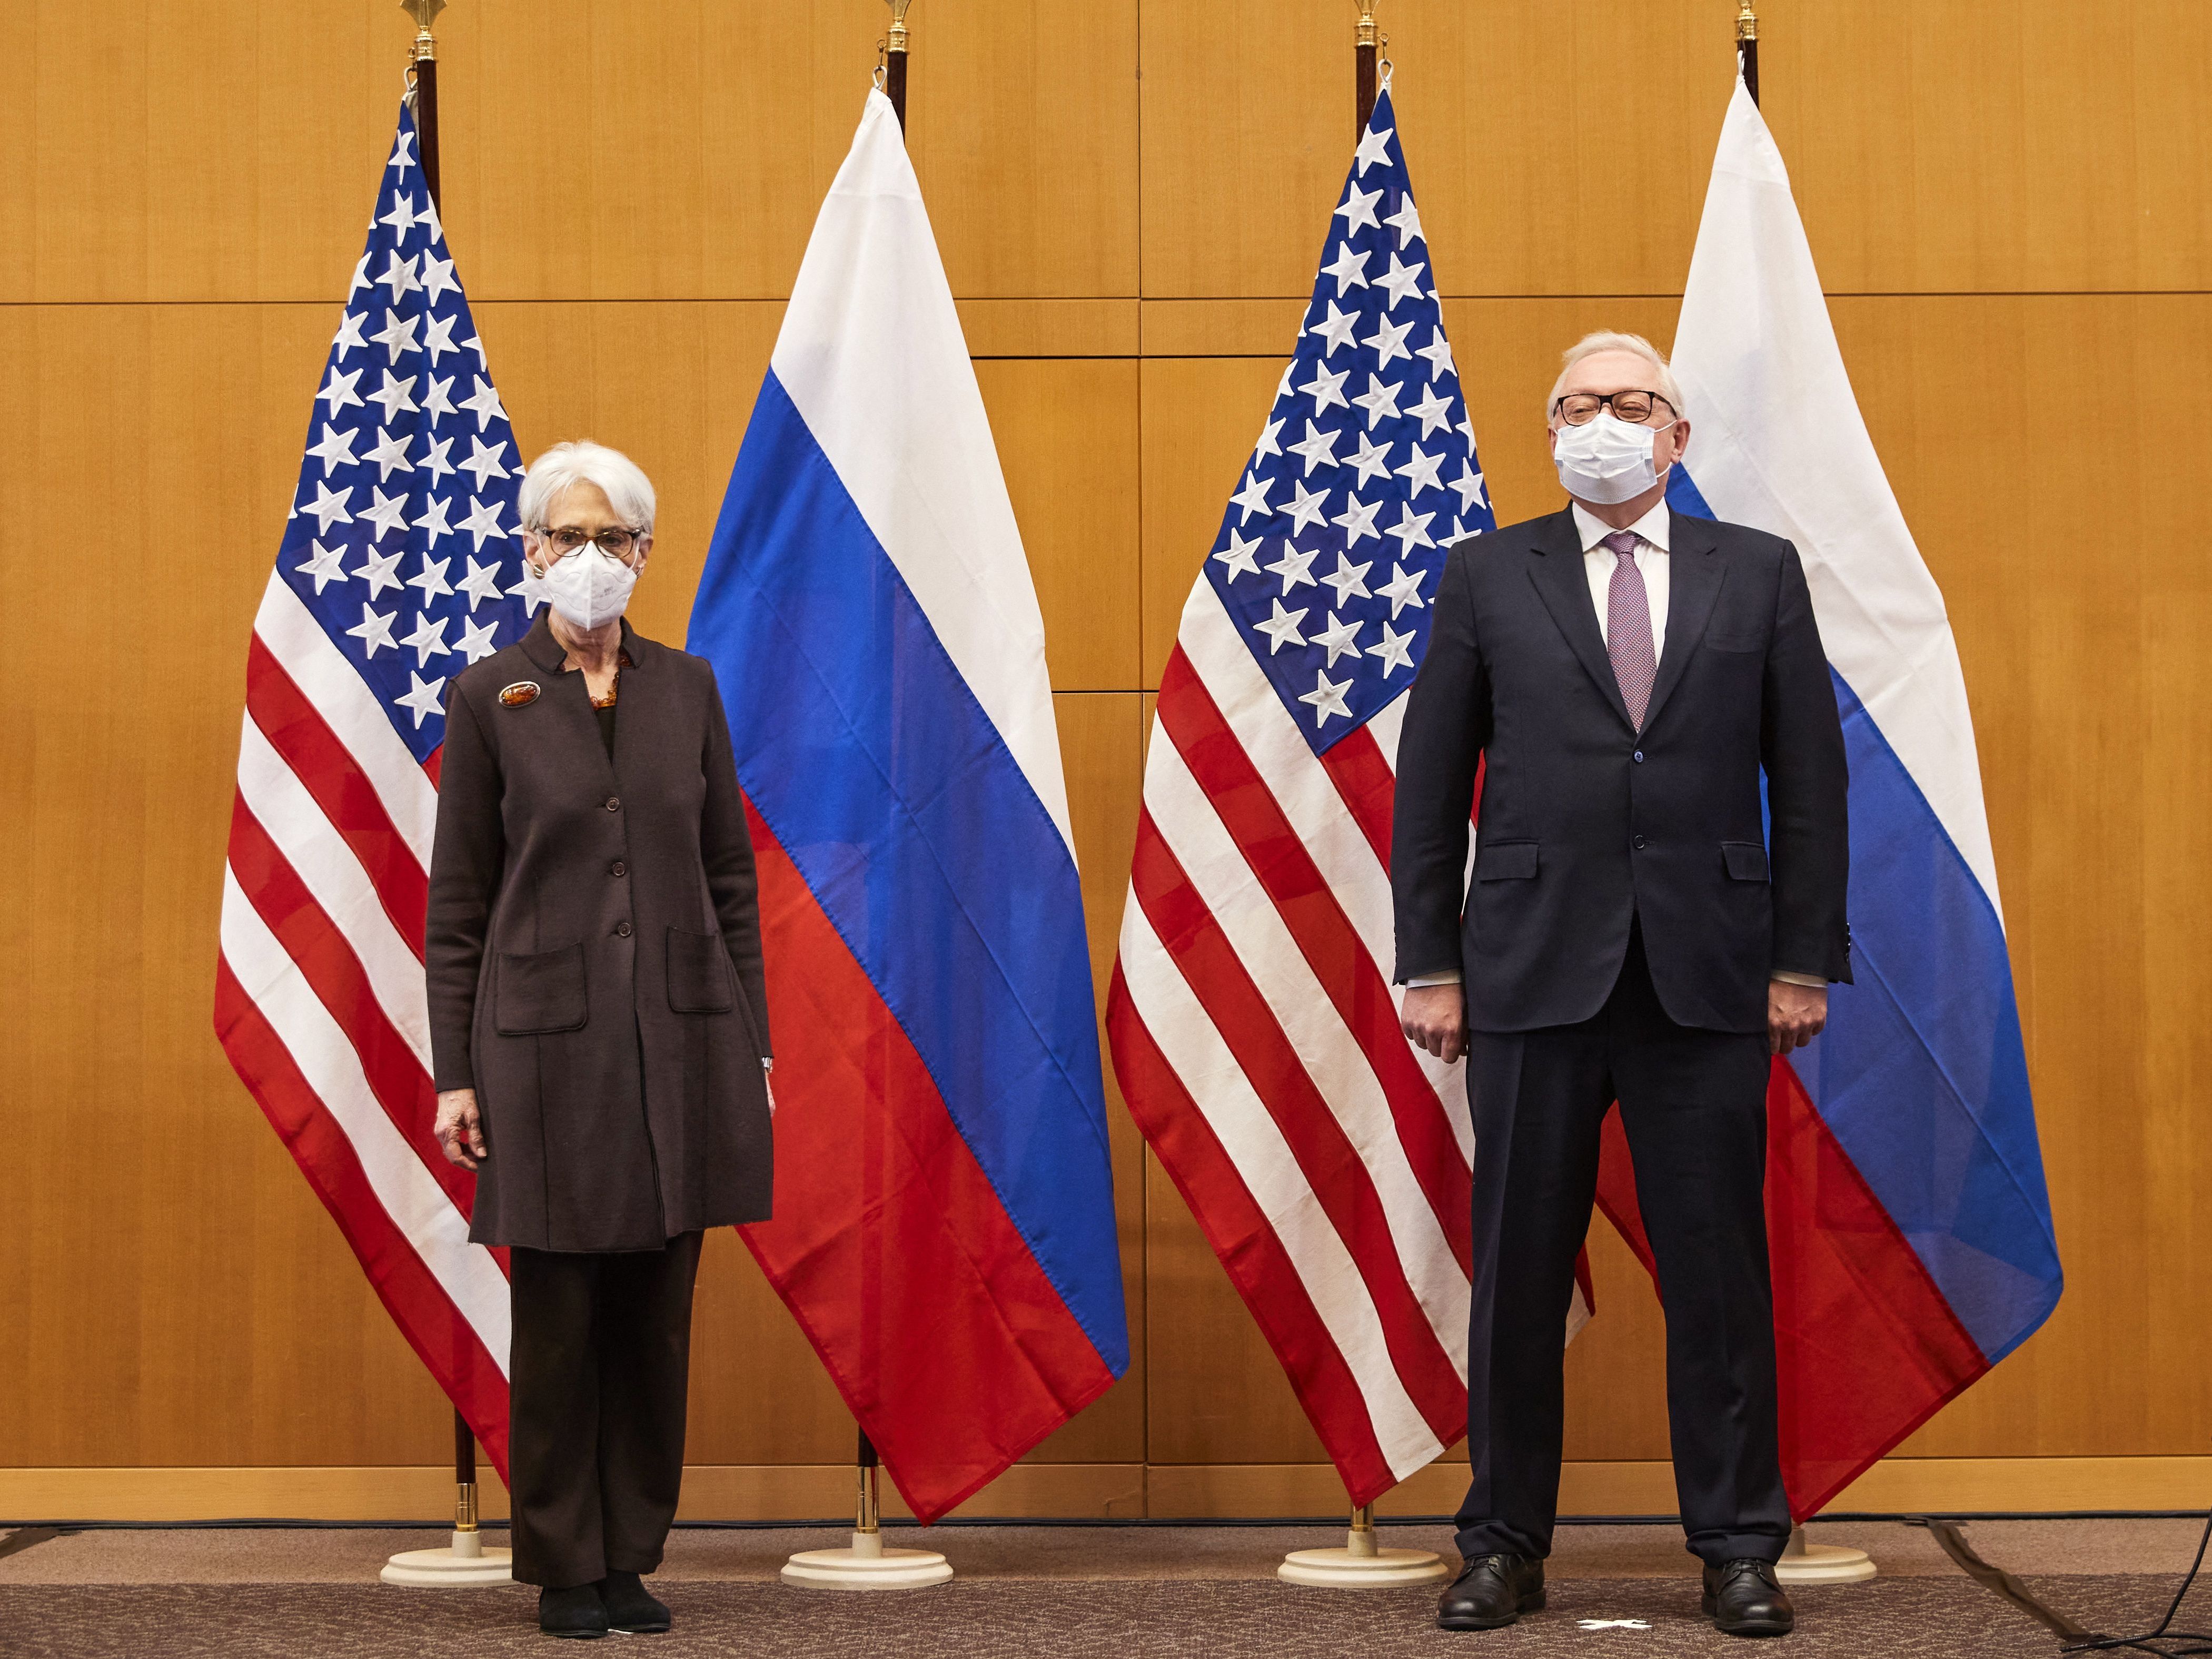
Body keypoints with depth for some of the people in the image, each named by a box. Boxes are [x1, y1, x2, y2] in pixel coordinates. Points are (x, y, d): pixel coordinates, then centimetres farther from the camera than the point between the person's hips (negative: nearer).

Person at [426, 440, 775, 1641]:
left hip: (682, 1040, 3)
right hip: (549, 1042, -3)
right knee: (557, 1322, 2)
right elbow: (457, 900, 0)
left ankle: (631, 1561, 18)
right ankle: (563, 1571, 14)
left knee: (656, 1317, 7)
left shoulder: (687, 689, 8)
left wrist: (752, 1041, 6)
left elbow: (731, 878, 10)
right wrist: (454, 1073, -4)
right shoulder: (489, 699, 0)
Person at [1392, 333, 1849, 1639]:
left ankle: (1739, 1550, 14)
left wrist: (1806, 958, 2)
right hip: (1535, 974, 0)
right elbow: (1431, 782, 7)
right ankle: (1506, 1545, 15)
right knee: (1519, 1272, 4)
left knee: (1720, 1271, 3)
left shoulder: (1759, 573, 8)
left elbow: (1810, 778, 7)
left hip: (1709, 978, 0)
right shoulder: (1489, 577, 7)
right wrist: (1431, 965, 2)